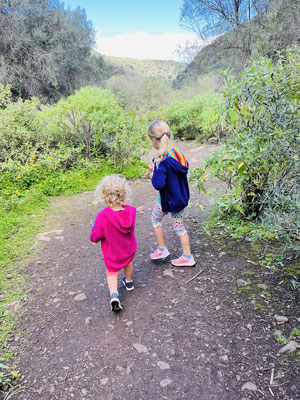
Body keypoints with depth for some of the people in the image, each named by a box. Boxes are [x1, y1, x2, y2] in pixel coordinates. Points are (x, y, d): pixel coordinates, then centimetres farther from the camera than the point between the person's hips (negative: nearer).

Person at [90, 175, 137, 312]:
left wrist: (94, 228, -2)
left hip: (112, 255, -3)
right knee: (128, 263, 33)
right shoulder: (131, 210, -22)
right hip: (130, 250, 4)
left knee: (112, 273, 21)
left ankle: (114, 295, 1)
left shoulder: (103, 216, -34)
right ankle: (129, 282, 57)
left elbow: (95, 237, -22)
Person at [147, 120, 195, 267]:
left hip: (167, 199, -7)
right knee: (178, 225, 18)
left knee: (155, 219, 20)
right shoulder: (177, 152, -2)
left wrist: (153, 176, -7)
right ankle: (187, 256, 26)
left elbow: (159, 184, -30)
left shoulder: (161, 161, -26)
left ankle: (162, 249, 31)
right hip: (181, 197, 7)